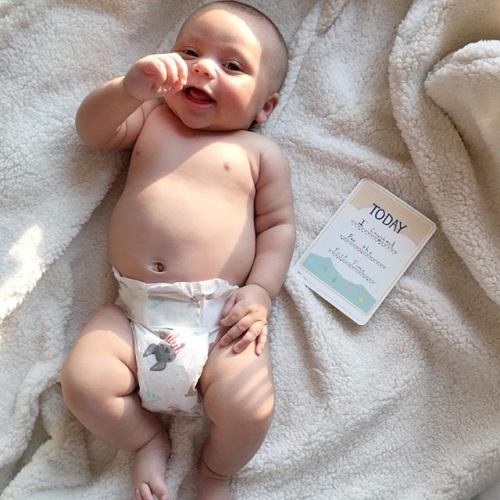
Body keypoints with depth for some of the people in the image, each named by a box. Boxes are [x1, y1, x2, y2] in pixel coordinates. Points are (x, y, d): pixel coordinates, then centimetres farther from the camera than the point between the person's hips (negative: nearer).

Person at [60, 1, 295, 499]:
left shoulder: (260, 153, 7)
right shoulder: (151, 119, 16)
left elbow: (278, 226, 5)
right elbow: (92, 128, 6)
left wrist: (260, 291, -9)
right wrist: (131, 87, -13)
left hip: (220, 317, -2)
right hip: (133, 310, 3)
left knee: (249, 408, -20)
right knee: (82, 382, -16)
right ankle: (148, 442, 17)